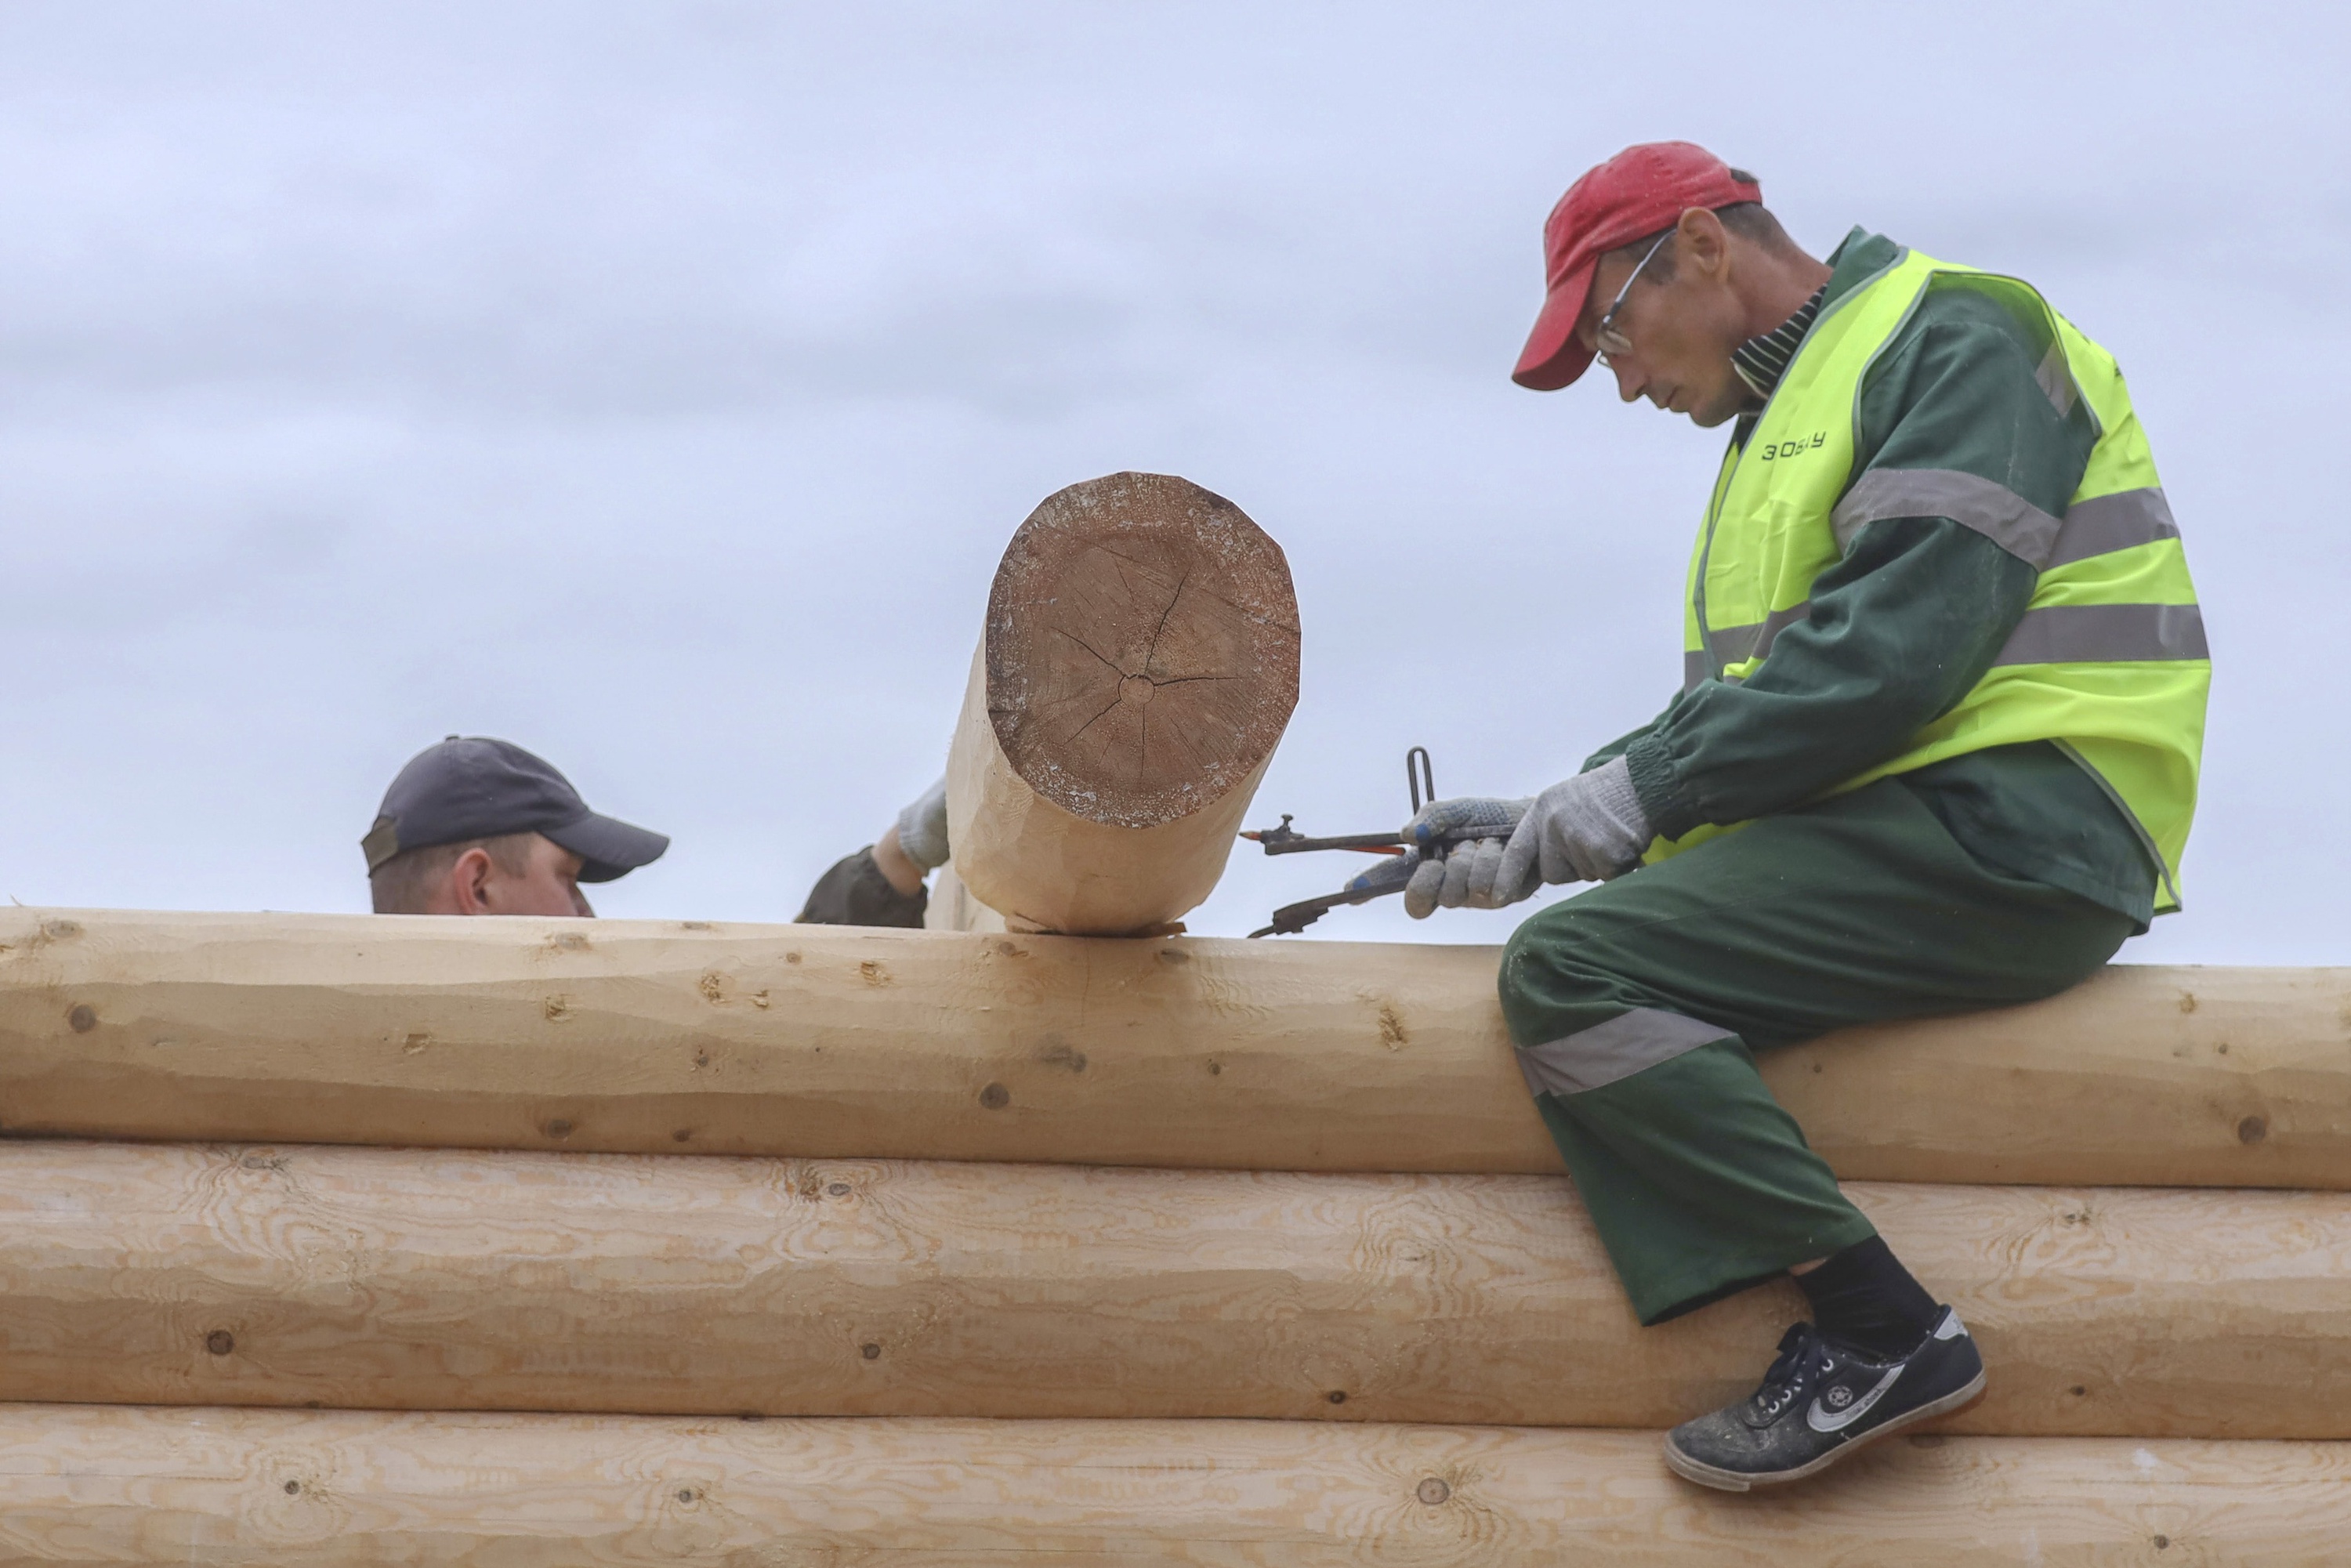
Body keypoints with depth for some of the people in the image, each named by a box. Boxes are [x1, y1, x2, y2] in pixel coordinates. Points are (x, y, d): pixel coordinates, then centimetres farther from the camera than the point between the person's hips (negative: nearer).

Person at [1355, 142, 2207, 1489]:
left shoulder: (1952, 339, -5)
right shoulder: (1787, 418, 26)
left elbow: (1899, 644, -19)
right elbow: (1735, 709, 22)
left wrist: (1645, 789, -15)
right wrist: (1548, 827, 8)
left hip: (1998, 826, -11)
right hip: (1884, 843, 11)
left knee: (1572, 969, -21)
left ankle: (1877, 1329, -23)